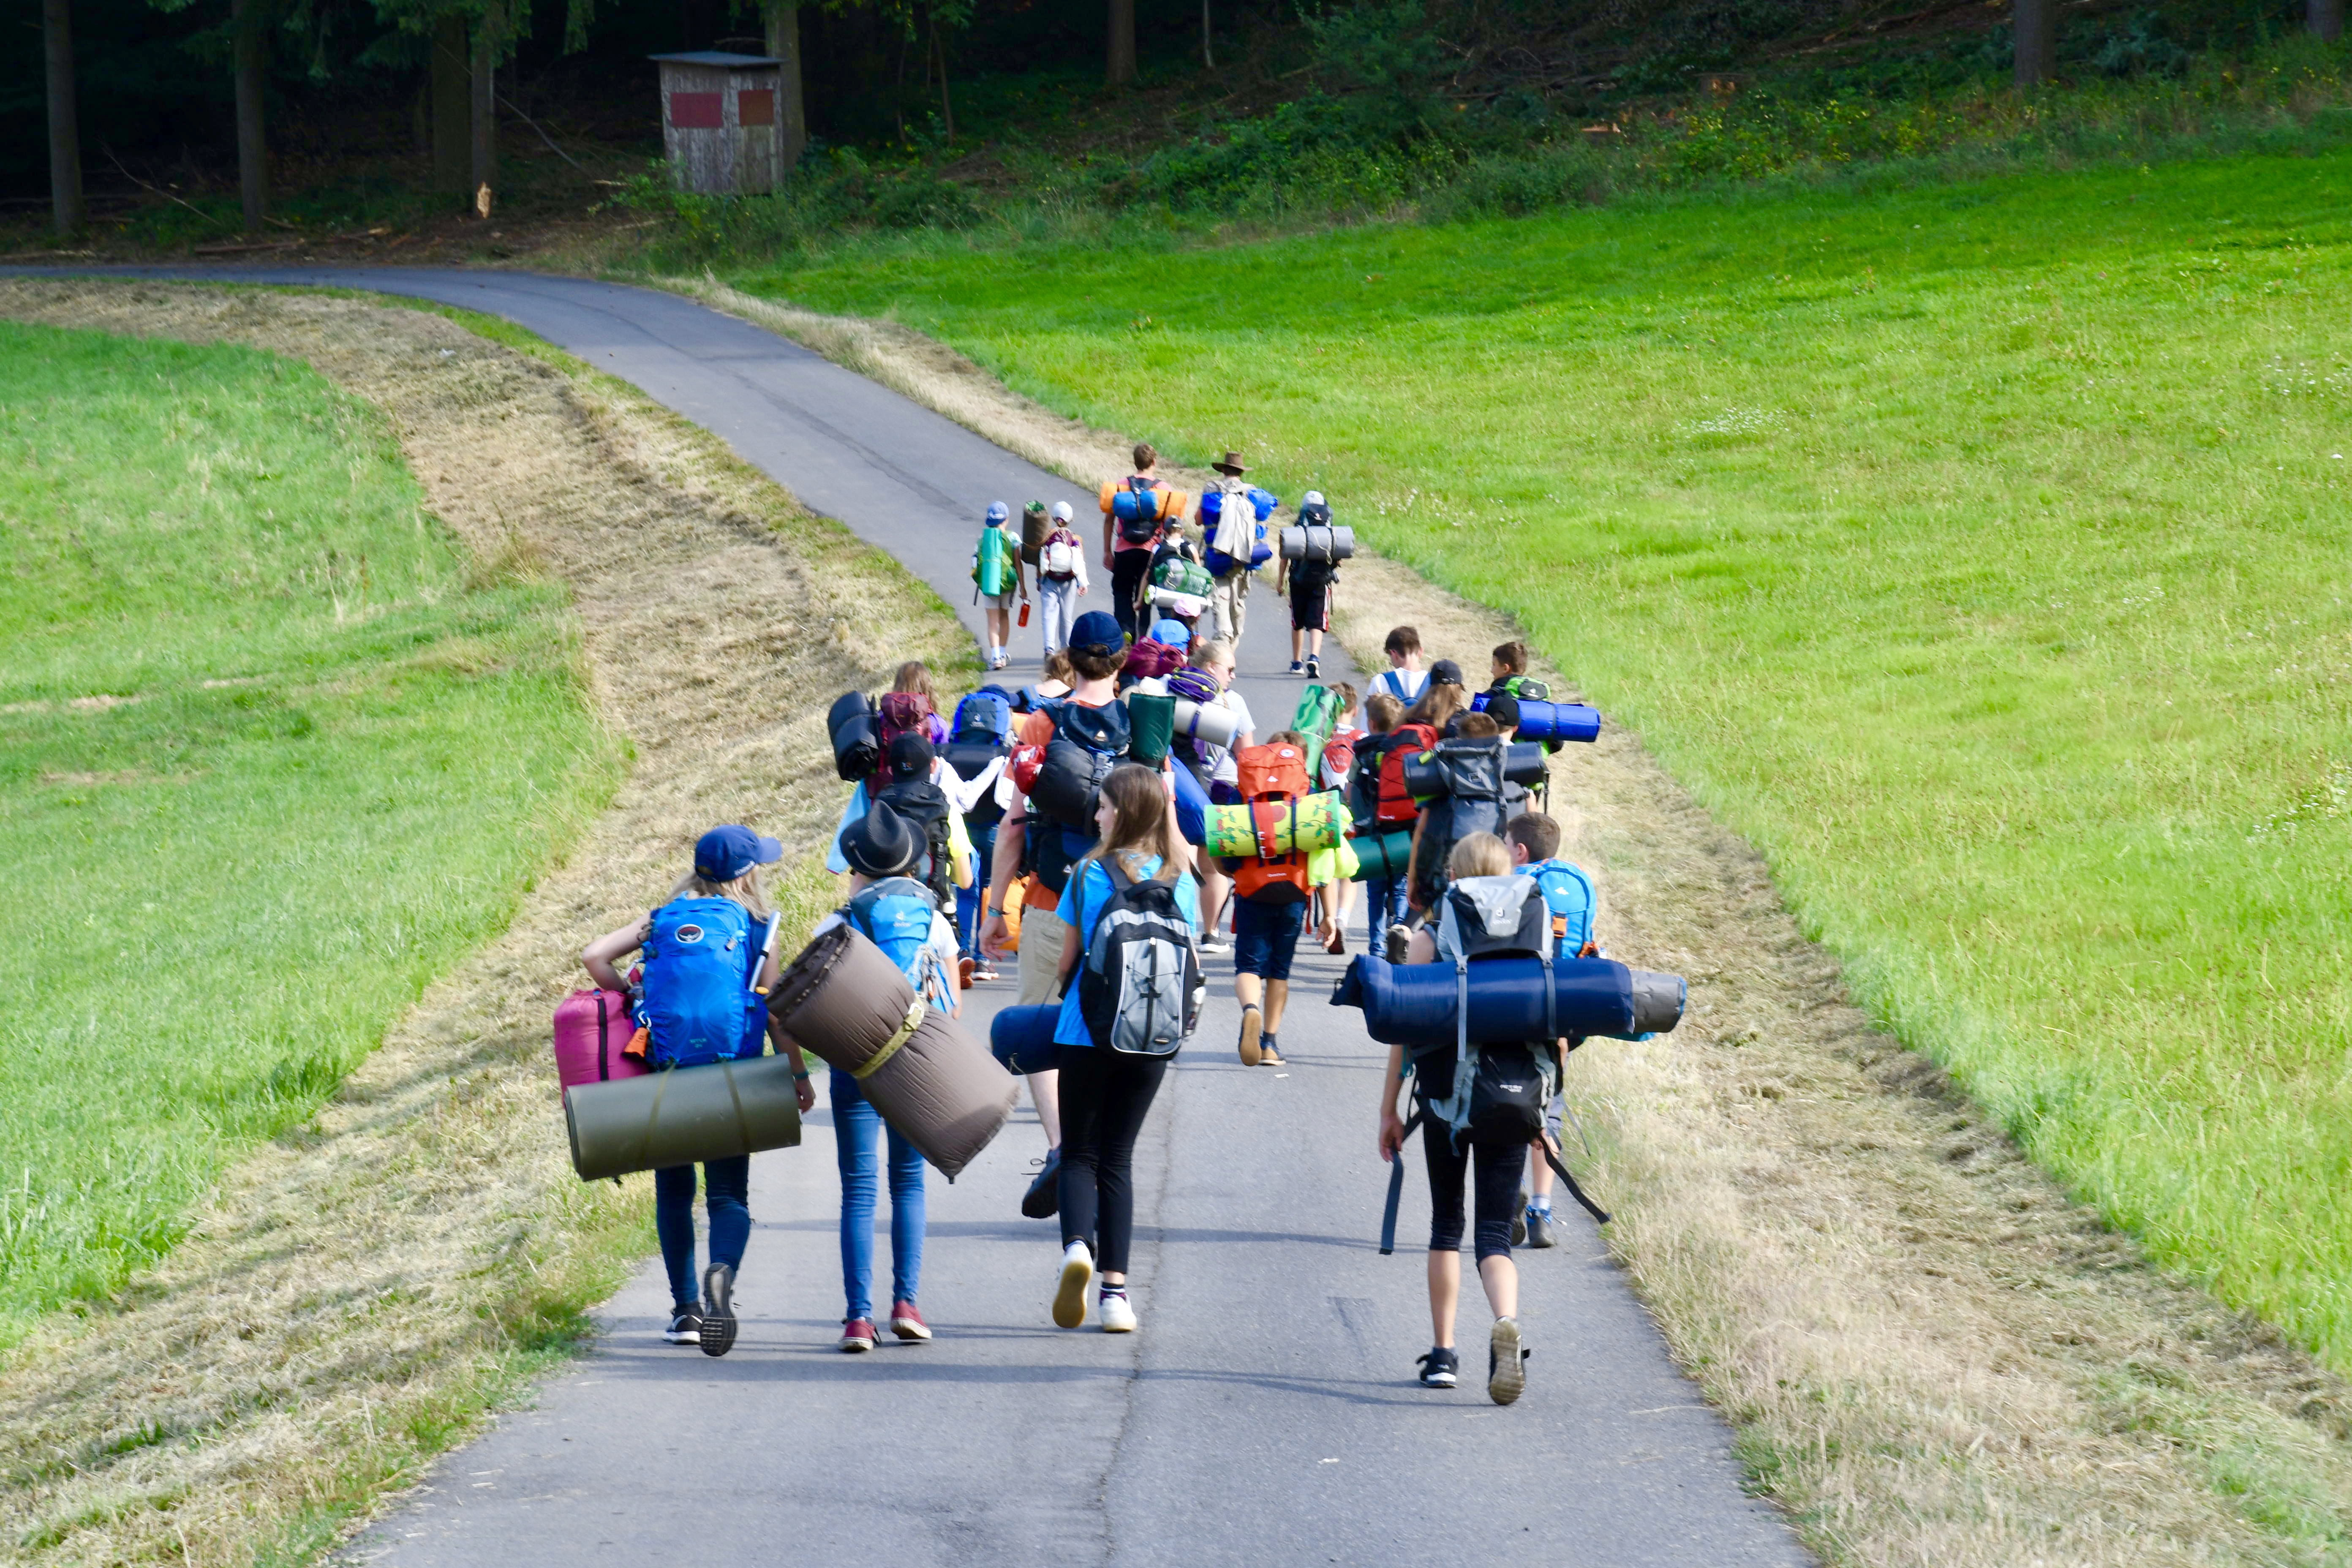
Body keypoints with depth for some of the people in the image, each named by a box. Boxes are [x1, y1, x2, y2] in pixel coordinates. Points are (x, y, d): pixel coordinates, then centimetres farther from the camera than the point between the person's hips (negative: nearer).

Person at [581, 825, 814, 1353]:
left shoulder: (662, 921, 9)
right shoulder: (756, 929, 2)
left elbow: (594, 957, -1)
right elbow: (775, 1013, -1)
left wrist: (634, 1001, 9)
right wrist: (800, 1076, 7)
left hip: (664, 1072, 2)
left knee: (674, 1191, 16)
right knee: (728, 1194, 4)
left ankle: (687, 1309, 14)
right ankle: (722, 1271, -27)